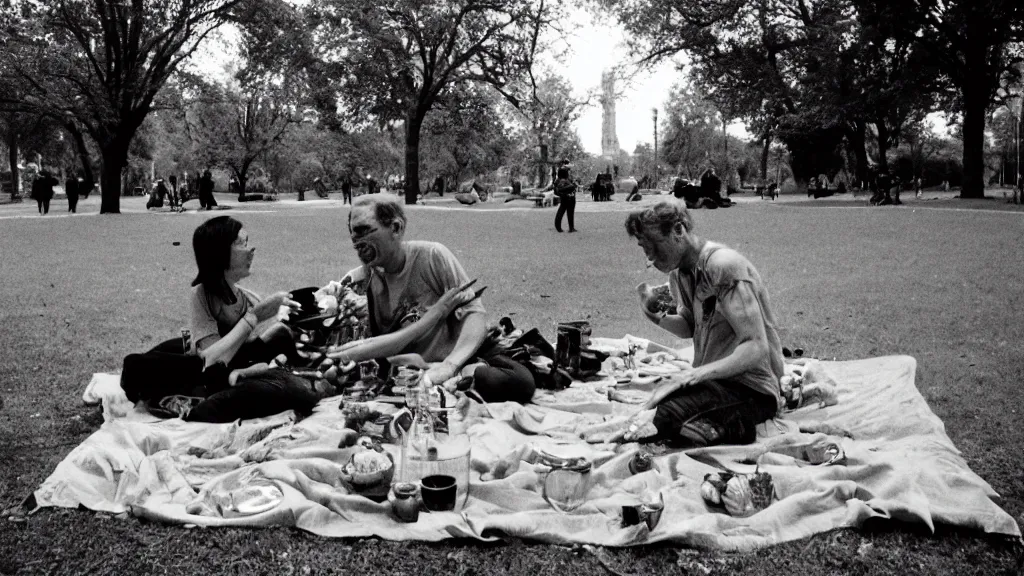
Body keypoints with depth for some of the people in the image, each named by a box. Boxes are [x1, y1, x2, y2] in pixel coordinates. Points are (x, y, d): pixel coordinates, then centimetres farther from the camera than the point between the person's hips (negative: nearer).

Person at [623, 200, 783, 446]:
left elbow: (756, 348, -22)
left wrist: (691, 375, -28)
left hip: (752, 388, -10)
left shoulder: (723, 266, -18)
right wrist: (658, 317, -4)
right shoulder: (679, 271, 8)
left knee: (664, 416, -31)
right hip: (714, 379, 10)